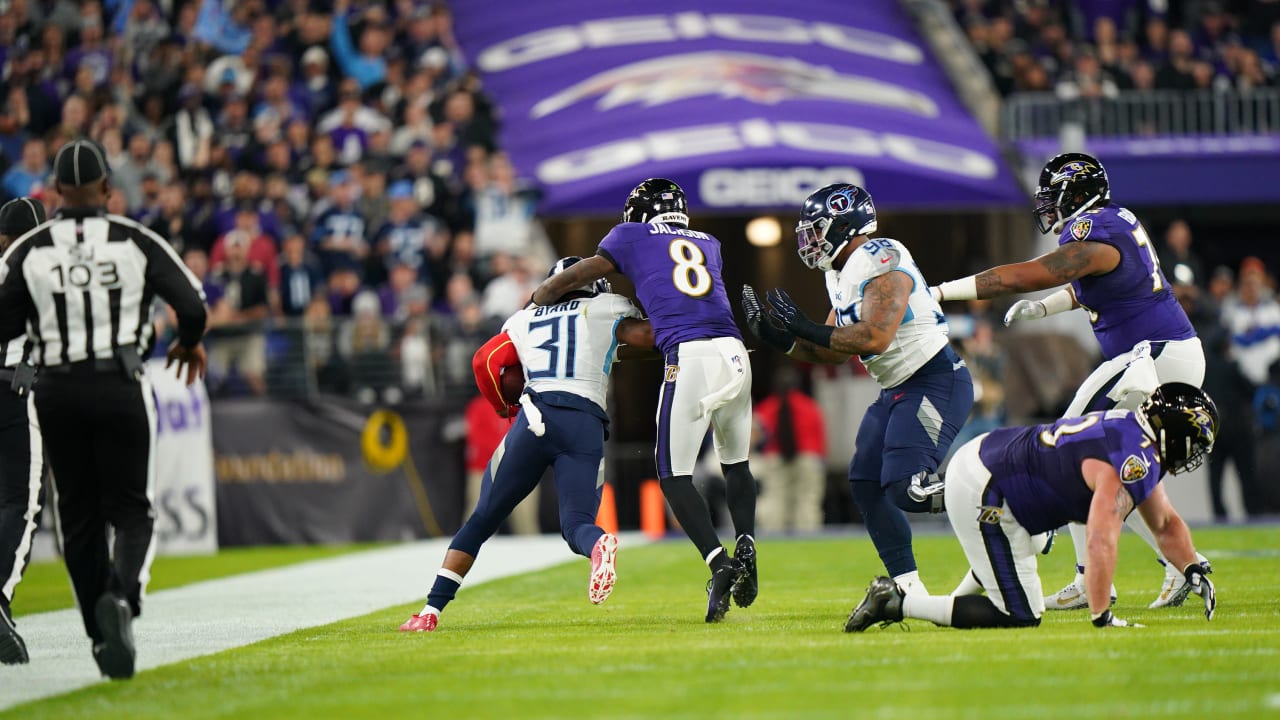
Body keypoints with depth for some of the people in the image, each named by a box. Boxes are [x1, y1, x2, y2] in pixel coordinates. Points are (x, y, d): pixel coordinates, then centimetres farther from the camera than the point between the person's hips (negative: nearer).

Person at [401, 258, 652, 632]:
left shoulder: (525, 320, 25)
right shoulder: (606, 310, 19)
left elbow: (485, 361, 15)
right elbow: (648, 336, 6)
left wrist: (506, 408, 31)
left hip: (536, 417, 1)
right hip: (587, 426, -1)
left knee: (482, 520, 10)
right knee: (576, 524, -2)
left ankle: (431, 611, 5)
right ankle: (599, 545, -41)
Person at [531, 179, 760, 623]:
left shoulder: (632, 237, 17)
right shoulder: (709, 245, 28)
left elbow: (566, 281, 21)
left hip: (689, 357, -4)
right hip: (734, 353, 5)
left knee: (674, 475, 3)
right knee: (735, 462, 23)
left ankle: (719, 563, -15)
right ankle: (746, 546, 2)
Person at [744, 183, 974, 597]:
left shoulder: (880, 261, -18)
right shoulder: (845, 276, 14)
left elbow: (874, 338, -28)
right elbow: (836, 352, 17)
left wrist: (805, 328, -21)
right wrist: (777, 336, 6)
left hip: (936, 381, -11)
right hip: (900, 389, 11)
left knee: (909, 488, -21)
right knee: (866, 485, 6)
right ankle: (908, 589, 11)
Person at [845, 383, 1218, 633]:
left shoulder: (1138, 437, 10)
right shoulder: (1130, 465, -22)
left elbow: (1166, 524, 21)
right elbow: (1101, 541, -31)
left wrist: (1195, 571, 8)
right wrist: (1102, 619, -27)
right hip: (981, 496, -11)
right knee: (1021, 615, -5)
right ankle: (895, 604, -7)